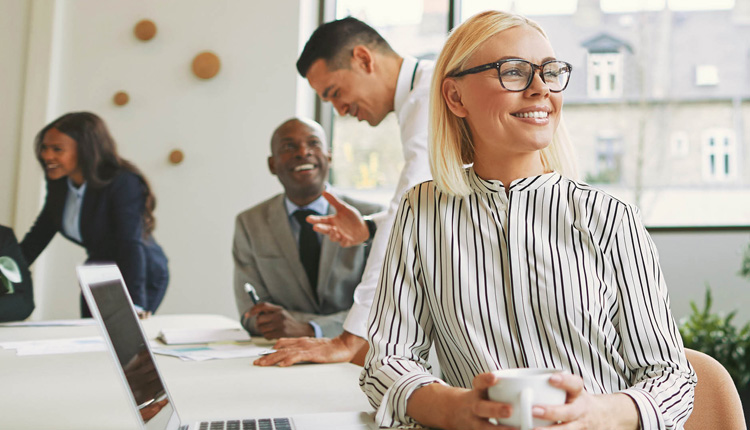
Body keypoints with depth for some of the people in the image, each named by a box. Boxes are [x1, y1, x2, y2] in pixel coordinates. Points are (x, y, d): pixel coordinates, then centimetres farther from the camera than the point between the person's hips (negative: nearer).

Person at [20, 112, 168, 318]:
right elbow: (40, 233, 6)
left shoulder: (123, 183, -27)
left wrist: (134, 306, -44)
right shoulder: (58, 181, -5)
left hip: (141, 279, -7)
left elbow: (131, 244, -36)